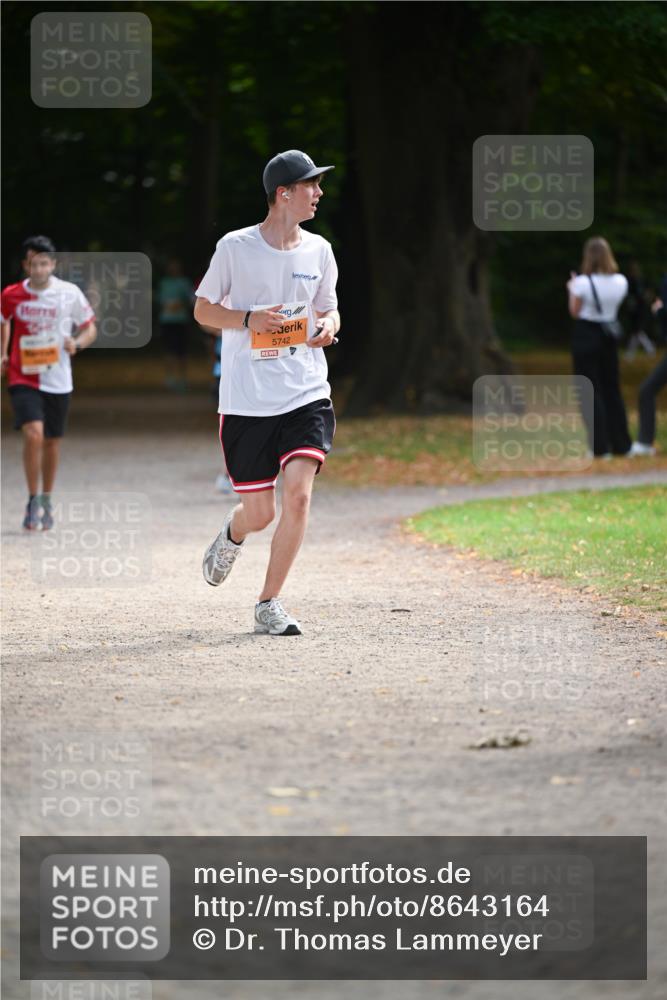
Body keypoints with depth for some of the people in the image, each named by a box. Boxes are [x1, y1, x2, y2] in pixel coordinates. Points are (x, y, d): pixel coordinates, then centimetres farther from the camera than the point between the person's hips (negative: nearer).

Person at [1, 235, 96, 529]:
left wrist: (77, 343, -15)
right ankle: (33, 502, -7)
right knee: (33, 434, -20)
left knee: (52, 441, 12)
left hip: (58, 380, 1)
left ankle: (46, 501, 31)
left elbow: (90, 328, 5)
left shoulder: (69, 293, -5)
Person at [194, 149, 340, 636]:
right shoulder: (236, 247, -5)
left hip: (307, 395, 2)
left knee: (298, 491, -17)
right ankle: (233, 535, 41)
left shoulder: (319, 250, 6)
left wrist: (329, 325, -4)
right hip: (247, 401, -2)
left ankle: (269, 603, -4)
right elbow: (203, 309, 4)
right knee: (260, 513, 2)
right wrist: (248, 318, -14)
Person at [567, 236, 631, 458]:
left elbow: (575, 312, -9)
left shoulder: (582, 283, -17)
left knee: (591, 391, 2)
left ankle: (600, 446, -2)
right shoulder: (620, 282, -3)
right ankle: (621, 444, 16)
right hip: (608, 336, 4)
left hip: (585, 335, -4)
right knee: (612, 390, 15)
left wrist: (572, 290, 7)